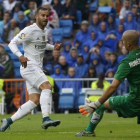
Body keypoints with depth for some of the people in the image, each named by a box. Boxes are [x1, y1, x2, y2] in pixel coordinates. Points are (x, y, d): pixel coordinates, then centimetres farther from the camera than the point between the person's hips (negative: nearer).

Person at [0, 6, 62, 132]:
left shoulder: (44, 31, 15)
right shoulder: (30, 31, -11)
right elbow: (12, 43, -14)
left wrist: (53, 47, 13)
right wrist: (20, 56, -31)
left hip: (37, 68, 9)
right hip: (29, 66, -9)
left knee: (35, 101, 3)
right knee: (47, 86, -26)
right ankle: (46, 119, -35)